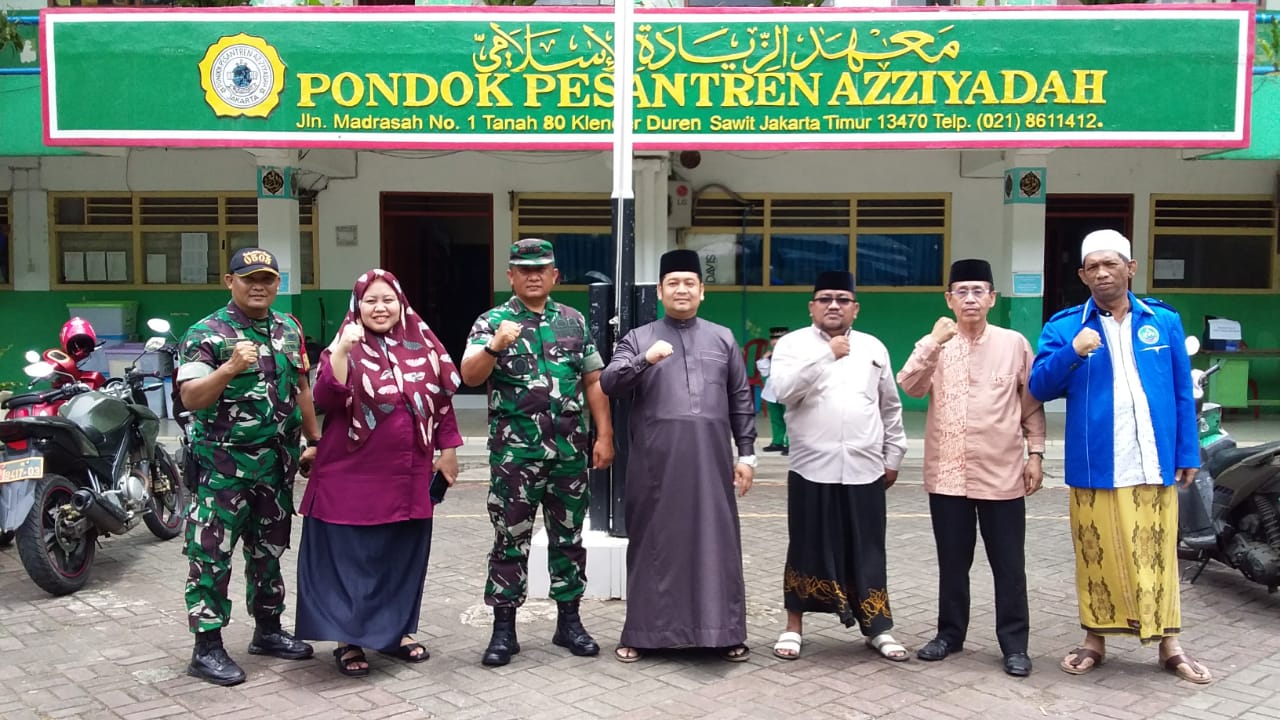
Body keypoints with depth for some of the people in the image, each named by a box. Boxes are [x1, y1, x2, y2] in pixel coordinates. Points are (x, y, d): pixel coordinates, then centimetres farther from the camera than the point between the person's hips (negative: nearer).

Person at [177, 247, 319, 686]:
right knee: (212, 554, -2)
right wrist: (230, 368, -29)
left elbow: (301, 388, 19)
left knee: (268, 550, 16)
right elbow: (190, 398, -15)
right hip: (224, 464, -6)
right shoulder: (207, 333, -8)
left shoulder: (289, 330, 10)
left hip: (278, 463, 6)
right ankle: (207, 649, 5)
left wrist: (314, 440, 17)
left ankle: (268, 629, 29)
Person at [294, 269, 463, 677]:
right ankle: (348, 640, 14)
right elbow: (326, 400, -18)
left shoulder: (424, 347, 6)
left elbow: (443, 402, 13)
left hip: (408, 477, 4)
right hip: (353, 477, -3)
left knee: (403, 558, 13)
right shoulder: (344, 349, -4)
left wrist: (447, 449, 11)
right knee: (351, 559, 2)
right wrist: (341, 350, -26)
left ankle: (395, 632, 28)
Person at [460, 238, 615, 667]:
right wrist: (494, 347, -34)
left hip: (570, 451, 3)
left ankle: (569, 622, 23)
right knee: (510, 539, 3)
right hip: (515, 452, -3)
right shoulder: (492, 322, -1)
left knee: (568, 536, 11)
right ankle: (504, 629, 13)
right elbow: (469, 376, -14)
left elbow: (594, 381, 11)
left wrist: (604, 436, 3)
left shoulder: (574, 321, 10)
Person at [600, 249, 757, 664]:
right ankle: (643, 632, 14)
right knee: (654, 543, 4)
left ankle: (723, 632, 12)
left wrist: (746, 453, 7)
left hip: (710, 459, 2)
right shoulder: (638, 338, 8)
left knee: (716, 542, 3)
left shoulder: (723, 339, 14)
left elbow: (741, 400, 14)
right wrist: (645, 360, -20)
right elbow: (609, 384, -5)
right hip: (655, 461, -1)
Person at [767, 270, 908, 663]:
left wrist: (892, 457, 14)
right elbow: (783, 389, -19)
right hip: (811, 468, -2)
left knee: (868, 552, 9)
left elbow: (891, 408, 16)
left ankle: (877, 629, 21)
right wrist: (826, 354, -18)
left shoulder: (873, 348, 10)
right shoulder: (793, 344, 0)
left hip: (864, 470, 3)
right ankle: (794, 627, 19)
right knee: (806, 550, 5)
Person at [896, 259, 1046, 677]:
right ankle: (950, 633, 26)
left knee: (1008, 564, 4)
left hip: (1001, 475, -1)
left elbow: (1032, 404, 6)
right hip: (947, 475, 1)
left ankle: (1014, 643, 15)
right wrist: (933, 343, -21)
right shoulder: (934, 345, 4)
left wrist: (1035, 453, 1)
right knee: (952, 562, 12)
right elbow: (910, 388, -12)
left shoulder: (1014, 344, 2)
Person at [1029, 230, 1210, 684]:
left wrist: (1188, 453, 5)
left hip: (1154, 464, 1)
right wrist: (1072, 352, -20)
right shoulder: (1064, 327, 2)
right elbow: (1039, 388, -5)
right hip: (1094, 465, -1)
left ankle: (1169, 644, 21)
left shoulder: (1164, 320, 7)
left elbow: (1182, 391, 8)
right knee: (1096, 554, 8)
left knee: (1158, 553, 9)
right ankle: (1095, 639, 22)